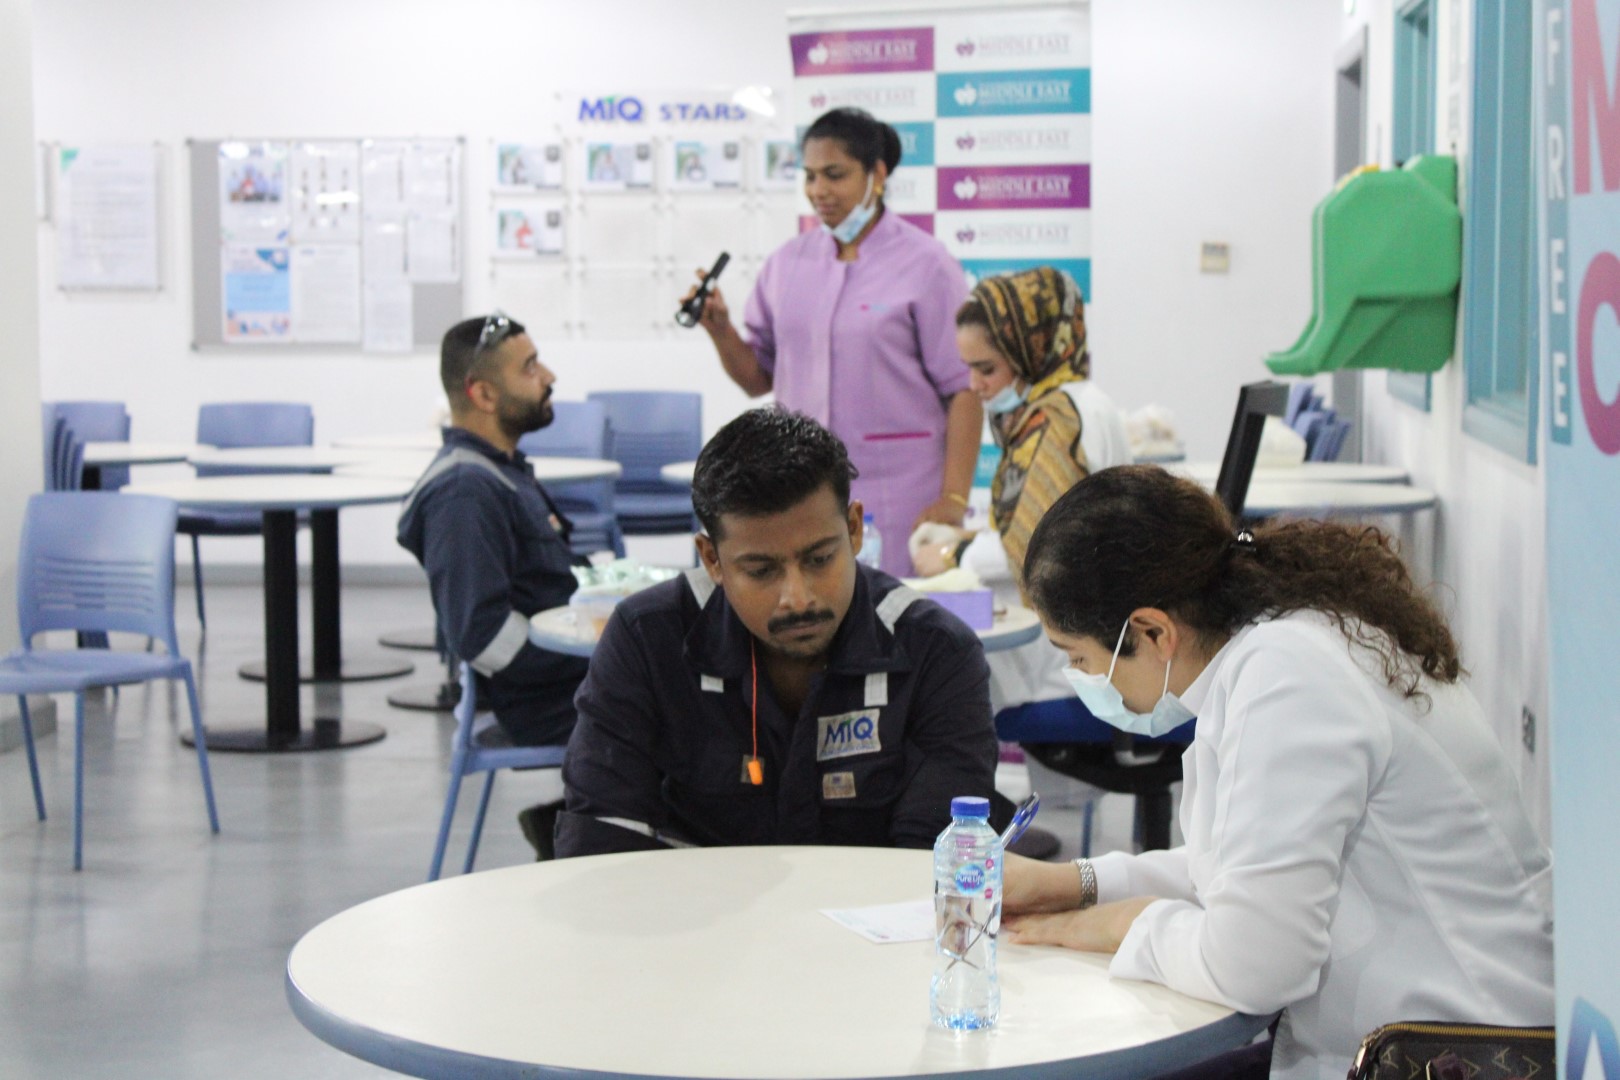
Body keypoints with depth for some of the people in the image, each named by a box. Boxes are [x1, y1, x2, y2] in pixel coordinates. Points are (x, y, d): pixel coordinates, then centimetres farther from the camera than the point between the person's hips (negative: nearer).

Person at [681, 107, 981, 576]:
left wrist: (953, 499, -13)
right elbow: (758, 379, 14)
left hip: (896, 500, -4)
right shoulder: (788, 262, 10)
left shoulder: (924, 264, -4)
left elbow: (964, 391, -6)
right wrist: (720, 331, -5)